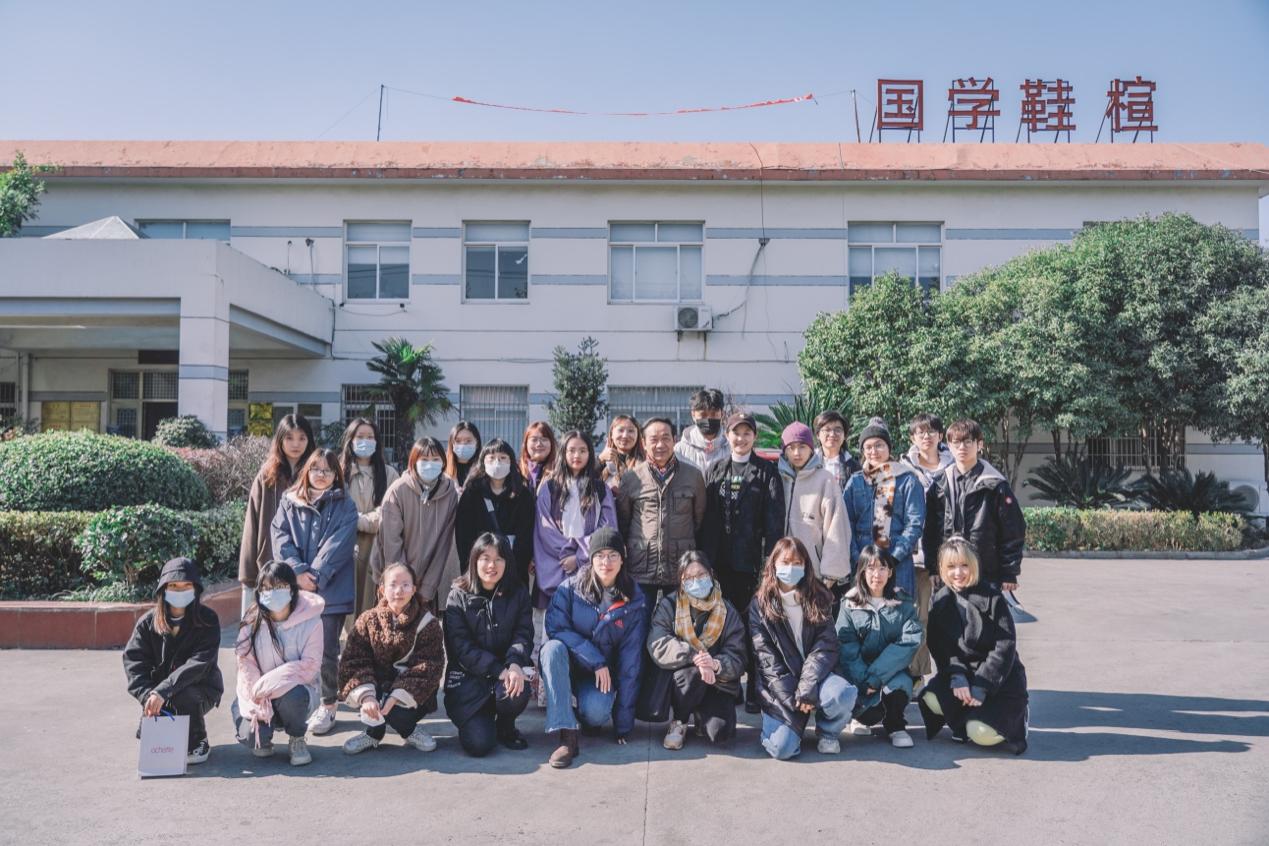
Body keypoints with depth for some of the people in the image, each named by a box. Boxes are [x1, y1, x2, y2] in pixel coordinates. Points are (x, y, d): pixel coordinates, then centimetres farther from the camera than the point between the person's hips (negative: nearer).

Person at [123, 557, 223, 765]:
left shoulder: (208, 620, -13)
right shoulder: (148, 621, -2)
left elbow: (198, 663, -23)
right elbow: (133, 661, -10)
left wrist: (163, 692, -35)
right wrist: (148, 696, -26)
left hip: (200, 689, -3)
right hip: (159, 692, 3)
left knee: (183, 696, -34)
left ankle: (197, 742, -6)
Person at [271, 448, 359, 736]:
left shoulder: (345, 506, 2)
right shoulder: (289, 501, 9)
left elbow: (338, 546, -7)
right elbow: (280, 538, 0)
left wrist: (315, 577, -15)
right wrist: (298, 571, -13)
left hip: (331, 590, -2)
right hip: (293, 588, 2)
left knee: (326, 650, 1)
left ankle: (327, 706, 13)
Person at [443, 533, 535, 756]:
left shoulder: (518, 593, 4)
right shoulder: (458, 596, -2)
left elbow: (523, 635, -4)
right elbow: (461, 645, -11)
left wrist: (515, 664, -27)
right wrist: (499, 670, -22)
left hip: (507, 669, 2)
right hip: (469, 676, -2)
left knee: (517, 692, -33)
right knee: (479, 744, -19)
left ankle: (506, 727, 3)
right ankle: (473, 721, 20)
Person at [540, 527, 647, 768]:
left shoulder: (633, 601, -6)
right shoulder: (571, 587, -8)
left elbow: (630, 663, -6)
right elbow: (555, 627, -17)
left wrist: (624, 725, -7)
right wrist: (595, 660, -22)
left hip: (603, 675, 0)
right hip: (567, 667, 0)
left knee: (595, 712, -31)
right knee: (553, 648, -33)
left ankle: (587, 716, 9)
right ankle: (567, 737, -33)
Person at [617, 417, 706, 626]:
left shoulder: (693, 475, 5)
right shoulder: (631, 478, 3)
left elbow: (700, 519, 11)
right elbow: (622, 522, 10)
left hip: (682, 569, 1)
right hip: (641, 569, 0)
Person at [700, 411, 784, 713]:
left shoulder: (766, 472, 2)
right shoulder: (715, 471, 13)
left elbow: (774, 519, -5)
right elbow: (705, 516, 10)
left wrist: (770, 560, -13)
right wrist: (704, 557, 3)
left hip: (752, 562, -3)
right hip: (720, 561, 4)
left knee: (753, 625, -1)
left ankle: (755, 690, 9)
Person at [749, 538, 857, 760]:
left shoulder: (818, 599, 2)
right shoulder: (760, 605, -1)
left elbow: (825, 647, -7)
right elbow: (767, 658, -6)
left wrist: (806, 690, -19)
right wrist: (792, 698, -14)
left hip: (813, 675, 1)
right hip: (780, 685, -1)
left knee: (845, 693, -32)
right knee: (782, 748, -20)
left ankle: (827, 732, 2)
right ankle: (774, 722, 17)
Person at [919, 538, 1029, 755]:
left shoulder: (992, 597, -12)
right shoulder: (940, 601, 2)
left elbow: (1005, 647, -15)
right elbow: (940, 648, -2)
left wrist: (981, 688, -20)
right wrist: (956, 677, -20)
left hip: (1000, 679, -3)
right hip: (960, 673, 4)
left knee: (981, 733, -22)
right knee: (931, 700, -26)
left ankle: (1015, 715, 12)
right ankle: (965, 719, 7)